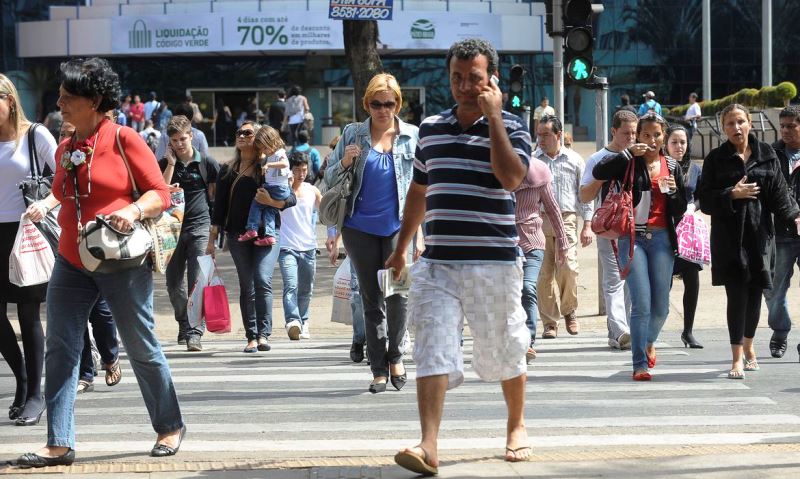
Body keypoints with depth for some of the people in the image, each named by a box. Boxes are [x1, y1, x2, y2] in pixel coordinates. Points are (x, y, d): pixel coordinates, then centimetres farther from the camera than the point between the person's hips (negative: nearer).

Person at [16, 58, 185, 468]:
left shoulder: (123, 139, -8)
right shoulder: (64, 149, 11)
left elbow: (160, 192, -8)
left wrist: (133, 210, -24)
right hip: (71, 262, 6)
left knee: (141, 349, 6)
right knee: (60, 349, -4)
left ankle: (170, 427, 24)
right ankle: (59, 443, -3)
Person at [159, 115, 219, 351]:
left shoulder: (207, 163, 3)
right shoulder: (164, 164, 7)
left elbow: (218, 192, 10)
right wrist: (171, 163, -9)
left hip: (199, 227, -3)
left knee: (197, 282, -11)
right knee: (174, 283, 7)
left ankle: (195, 332, -11)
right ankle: (184, 325, 26)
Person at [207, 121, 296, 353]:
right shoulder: (228, 171, 11)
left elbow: (292, 198, 0)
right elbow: (219, 206, 11)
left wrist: (272, 201, -20)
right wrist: (212, 238, 6)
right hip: (238, 235, 3)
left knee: (262, 280, -17)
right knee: (246, 286, 3)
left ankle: (263, 334, -18)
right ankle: (251, 337, 5)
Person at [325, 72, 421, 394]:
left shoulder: (412, 136, 6)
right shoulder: (352, 135, 7)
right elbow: (329, 180, 11)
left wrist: (420, 233, 2)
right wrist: (345, 163, -10)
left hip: (399, 226, -1)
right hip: (360, 227, 2)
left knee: (396, 290, -17)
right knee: (371, 299, 5)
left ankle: (395, 356, 3)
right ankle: (379, 370, 13)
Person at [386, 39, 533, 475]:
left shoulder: (510, 128, -1)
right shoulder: (430, 128, 11)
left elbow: (511, 177, -21)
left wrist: (493, 116, -16)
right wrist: (401, 247, 25)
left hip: (494, 262, -2)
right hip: (437, 263, 3)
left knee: (504, 352, 11)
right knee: (433, 352, -11)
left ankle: (517, 427, 33)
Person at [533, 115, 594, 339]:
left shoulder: (574, 160, 9)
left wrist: (587, 225, 3)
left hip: (567, 219, -1)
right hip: (539, 221, 1)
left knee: (568, 267, -15)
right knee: (544, 273, -3)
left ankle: (569, 310, 10)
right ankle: (550, 322, 5)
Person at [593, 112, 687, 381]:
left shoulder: (672, 167, 13)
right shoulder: (629, 163, 2)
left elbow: (680, 208, 16)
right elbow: (598, 173, -16)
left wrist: (673, 191, -4)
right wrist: (629, 153, -18)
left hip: (661, 238, 3)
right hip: (632, 237, -3)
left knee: (661, 306, 6)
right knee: (641, 303, -10)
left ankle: (649, 341, 37)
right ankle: (640, 364, -5)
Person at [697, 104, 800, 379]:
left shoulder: (766, 155, 8)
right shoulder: (716, 159, 3)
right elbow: (705, 199, 0)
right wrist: (732, 195, -14)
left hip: (759, 233, 2)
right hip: (729, 235, -2)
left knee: (755, 293, 8)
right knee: (737, 294, -8)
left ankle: (748, 346, 31)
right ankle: (737, 358, -4)